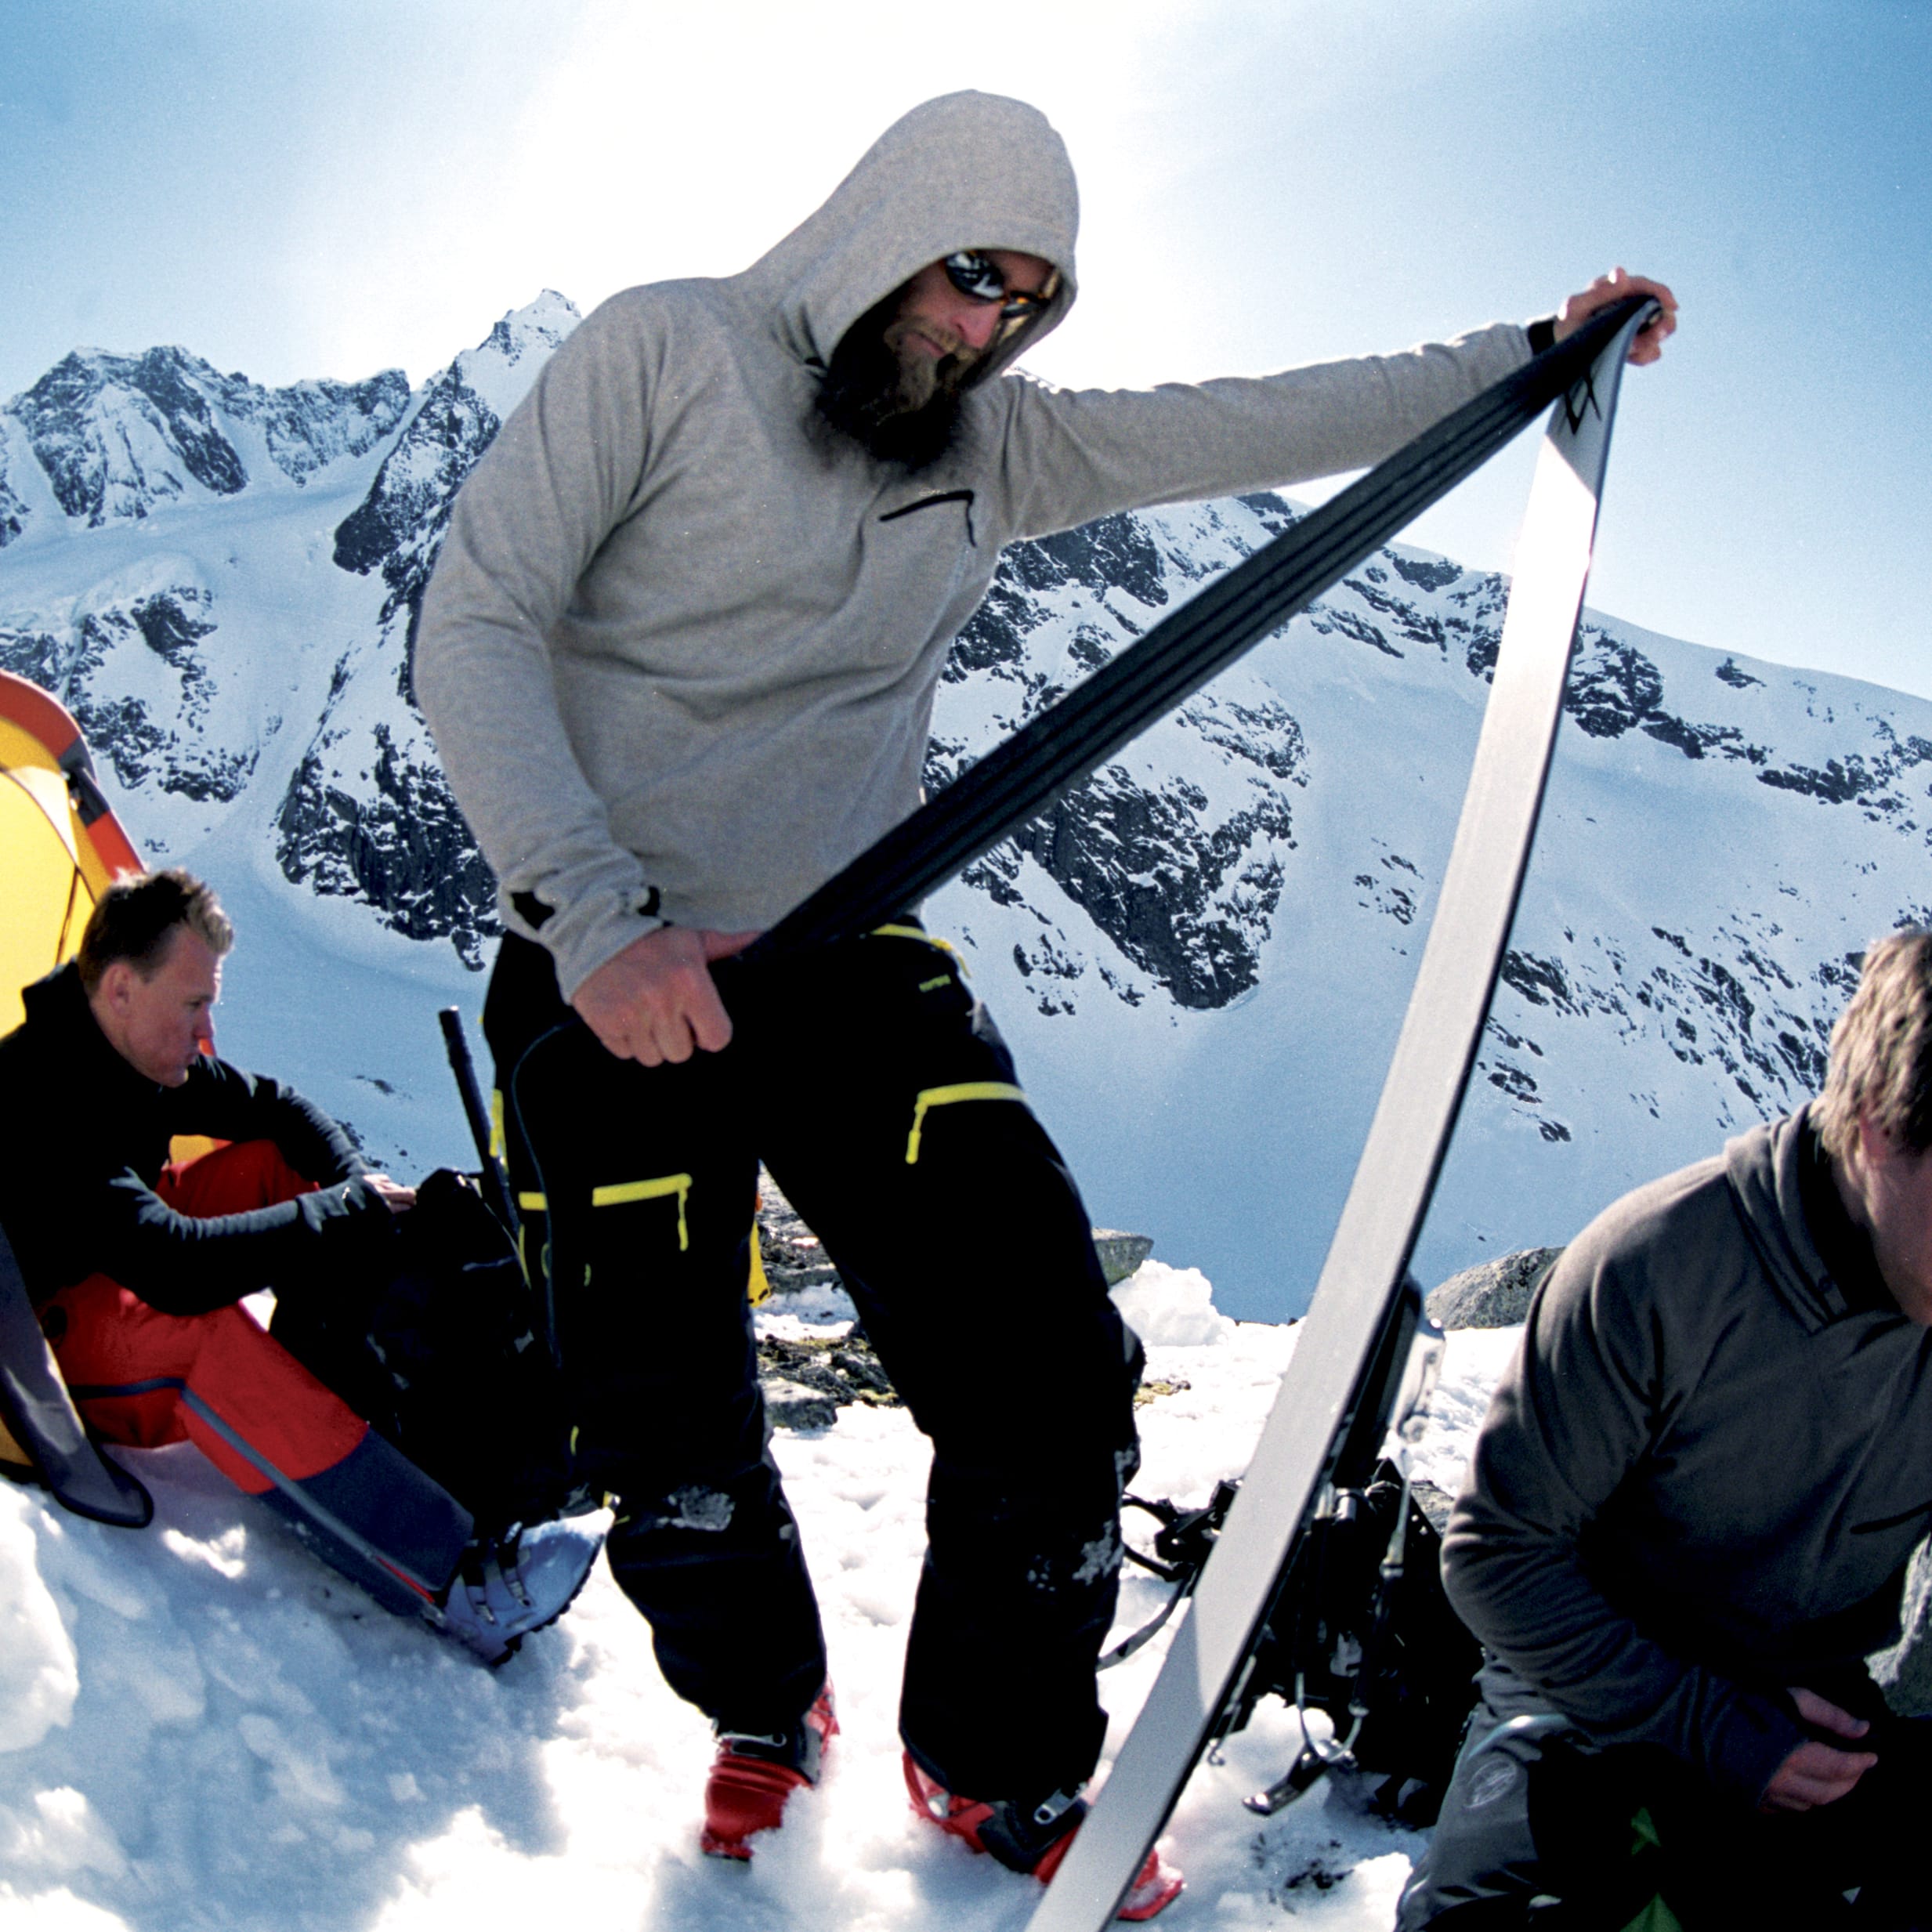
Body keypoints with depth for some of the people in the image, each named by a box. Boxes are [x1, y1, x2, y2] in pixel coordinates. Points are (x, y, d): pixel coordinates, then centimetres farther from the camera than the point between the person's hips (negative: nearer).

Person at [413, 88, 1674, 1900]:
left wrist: (1527, 358, 12)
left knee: (1052, 1382, -6)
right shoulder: (663, 352, -6)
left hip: (846, 962, 4)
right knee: (673, 1449, 3)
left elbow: (1239, 427, 12)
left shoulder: (995, 440, 9)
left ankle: (997, 1764, 21)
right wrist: (597, 916, -23)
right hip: (609, 978, -4)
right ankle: (764, 1713, 37)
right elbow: (476, 627, -12)